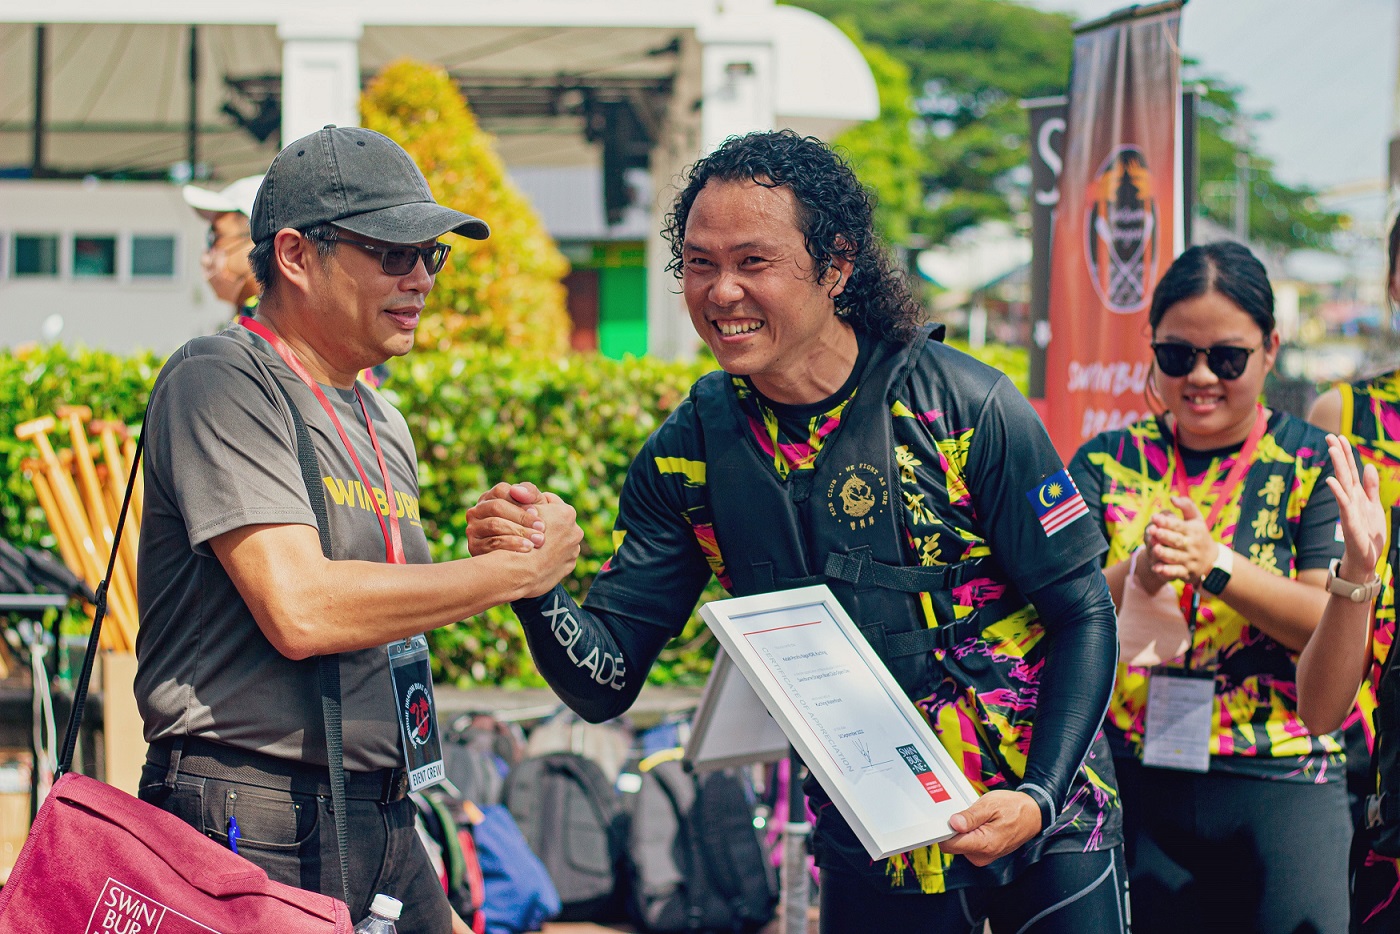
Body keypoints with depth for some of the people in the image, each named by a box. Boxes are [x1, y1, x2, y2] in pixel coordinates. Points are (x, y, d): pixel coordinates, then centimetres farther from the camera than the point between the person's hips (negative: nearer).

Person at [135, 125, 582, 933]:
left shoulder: (383, 425, 18)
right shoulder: (222, 381, -9)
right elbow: (300, 610, -21)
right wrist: (516, 570, -12)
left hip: (384, 831, 8)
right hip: (254, 830, -8)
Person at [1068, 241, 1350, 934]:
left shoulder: (1312, 462, 3)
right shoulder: (1107, 463, 8)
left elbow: (1335, 629, -8)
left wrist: (1213, 563, -21)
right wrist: (1139, 573, -23)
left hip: (1279, 781, -1)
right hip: (1131, 780, 2)